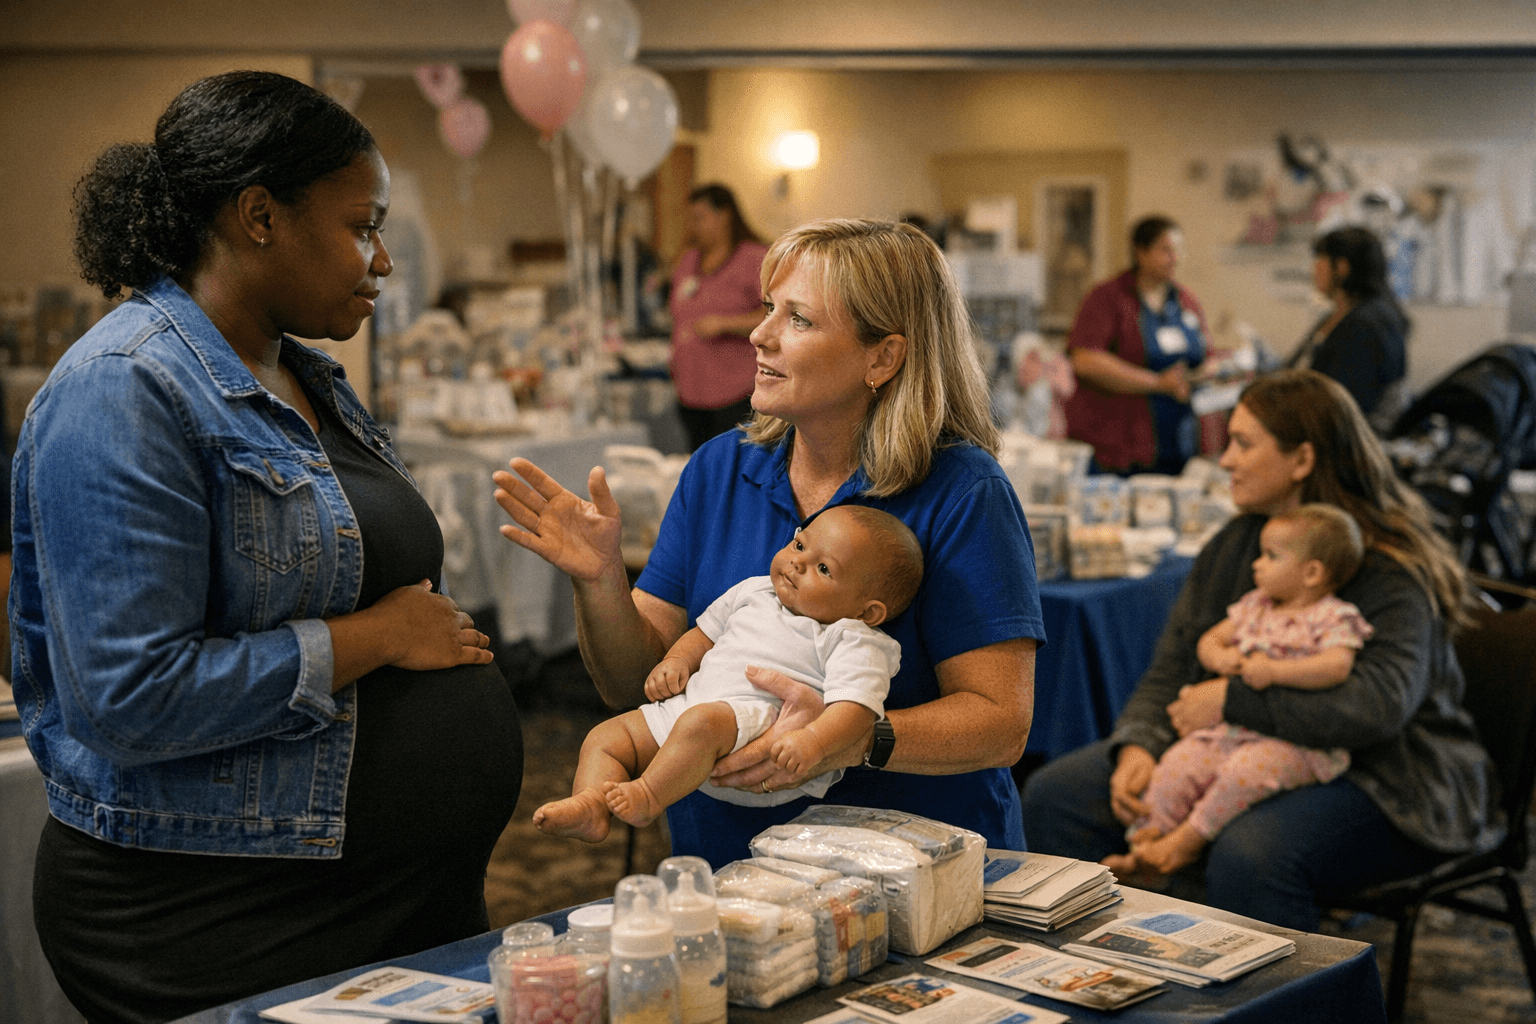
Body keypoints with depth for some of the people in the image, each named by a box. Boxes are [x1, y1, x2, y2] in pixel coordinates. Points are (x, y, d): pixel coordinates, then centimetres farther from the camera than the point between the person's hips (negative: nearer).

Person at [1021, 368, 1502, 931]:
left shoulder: (1389, 570, -15)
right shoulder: (1233, 546, 9)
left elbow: (1379, 705, -31)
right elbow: (1170, 669, 9)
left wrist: (1233, 700, -25)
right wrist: (1138, 745, -13)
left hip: (1377, 782, -7)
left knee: (1250, 853, -40)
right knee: (1054, 795, -7)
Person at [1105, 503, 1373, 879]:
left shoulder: (1333, 618, -6)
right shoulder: (1255, 606, 16)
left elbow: (1337, 666, -24)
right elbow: (1208, 641, 22)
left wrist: (1272, 670, -29)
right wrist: (1220, 657, -3)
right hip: (1234, 727, 7)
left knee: (1245, 769, -33)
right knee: (1178, 763, -11)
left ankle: (1187, 840, -18)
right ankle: (1145, 842, -3)